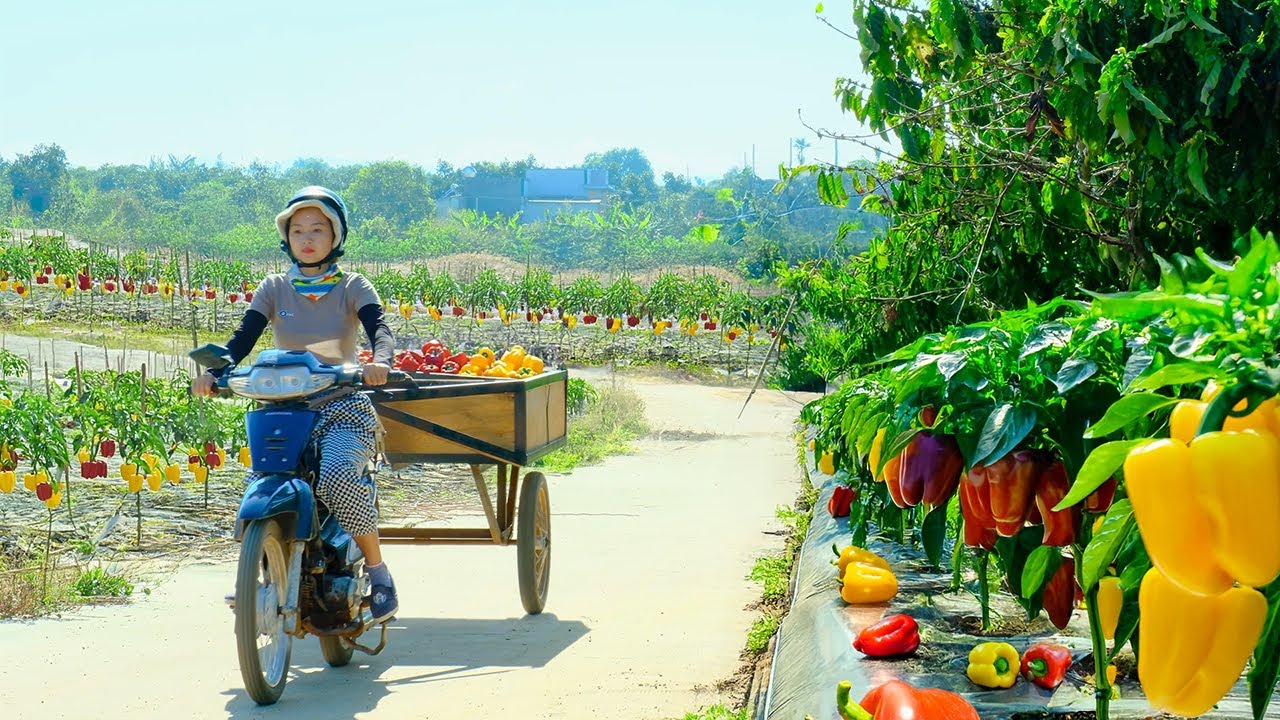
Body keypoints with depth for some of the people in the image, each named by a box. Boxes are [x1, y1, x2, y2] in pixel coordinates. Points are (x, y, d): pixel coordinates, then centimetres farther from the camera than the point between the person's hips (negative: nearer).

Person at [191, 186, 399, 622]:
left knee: (337, 478, -34)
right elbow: (244, 337, -1)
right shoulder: (274, 289, 9)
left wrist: (380, 361, -37)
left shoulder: (352, 287, 4)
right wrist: (214, 371, -22)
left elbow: (379, 329, -13)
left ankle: (378, 573, -15)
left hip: (343, 410, -3)